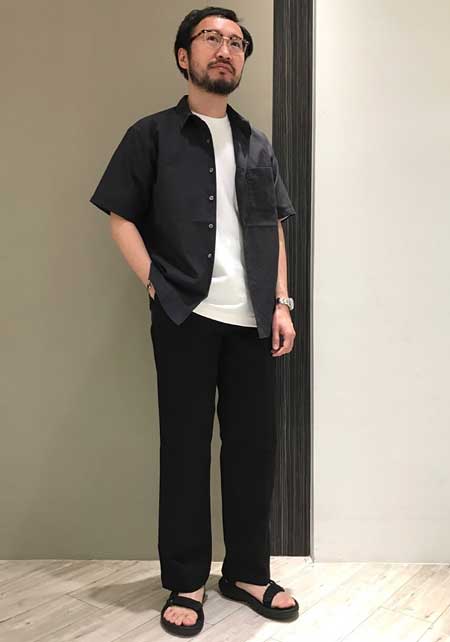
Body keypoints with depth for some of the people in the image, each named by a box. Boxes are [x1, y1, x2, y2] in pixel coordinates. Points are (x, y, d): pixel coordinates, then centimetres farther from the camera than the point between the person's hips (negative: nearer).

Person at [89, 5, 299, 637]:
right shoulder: (153, 134, 5)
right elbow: (121, 217, 1)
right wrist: (158, 285, -8)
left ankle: (248, 571, 24)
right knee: (185, 449, 4)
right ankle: (186, 583, 18)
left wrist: (281, 303, 6)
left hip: (252, 321, 4)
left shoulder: (257, 145, 16)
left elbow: (274, 228, 16)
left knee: (254, 446, 7)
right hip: (185, 318, -3)